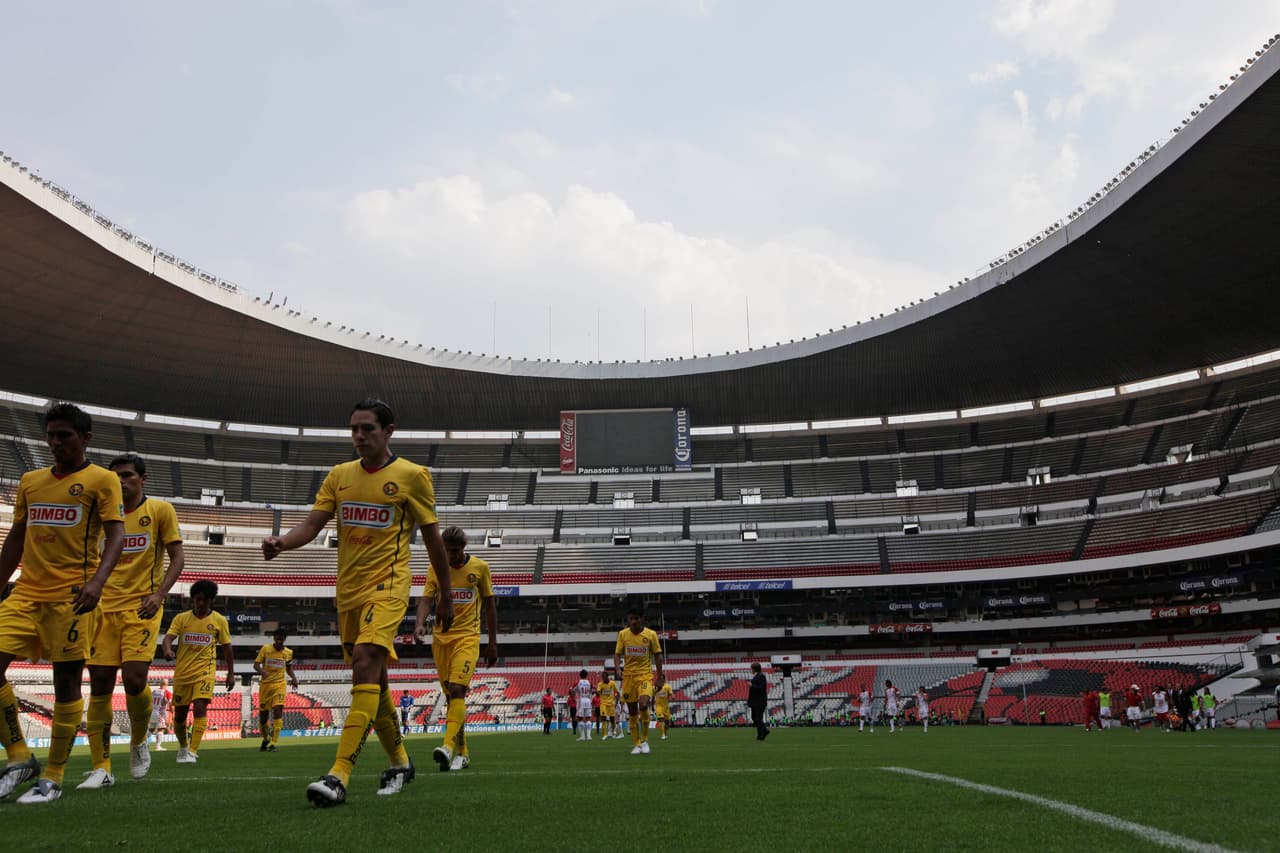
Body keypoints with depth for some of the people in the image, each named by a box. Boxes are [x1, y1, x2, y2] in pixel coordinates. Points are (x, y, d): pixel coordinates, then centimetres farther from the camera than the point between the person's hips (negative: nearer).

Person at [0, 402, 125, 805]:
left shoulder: (102, 480, -1)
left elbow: (115, 534, -10)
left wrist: (97, 581, -25)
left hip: (71, 594, -5)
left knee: (66, 680, -2)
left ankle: (53, 778, 8)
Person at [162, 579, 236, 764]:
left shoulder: (219, 620, 1)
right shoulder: (181, 618, 2)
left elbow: (226, 647, 7)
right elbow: (169, 637, -11)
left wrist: (231, 674, 5)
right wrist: (168, 650, -34)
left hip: (205, 671, -2)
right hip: (182, 672, 2)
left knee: (200, 707, -20)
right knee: (179, 713, 10)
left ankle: (193, 751, -18)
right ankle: (183, 746, 36)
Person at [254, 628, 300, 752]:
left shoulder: (288, 652, 3)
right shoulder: (265, 648, -4)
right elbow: (256, 664, -7)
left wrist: (293, 677, -1)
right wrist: (261, 671, -29)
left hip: (279, 685, 0)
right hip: (265, 684, 0)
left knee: (277, 710, -18)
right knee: (263, 714, 6)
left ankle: (274, 742, -15)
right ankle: (265, 739, 33)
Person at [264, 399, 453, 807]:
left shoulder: (412, 475, -4)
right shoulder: (339, 475, 10)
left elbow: (432, 537, 1)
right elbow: (312, 524, 3)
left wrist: (446, 595, 5)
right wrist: (281, 542, -19)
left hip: (387, 585, -6)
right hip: (348, 589, 6)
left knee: (365, 666, -23)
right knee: (373, 680, 13)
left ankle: (339, 776, -26)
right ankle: (400, 763, 31)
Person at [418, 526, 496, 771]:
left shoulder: (480, 567, 0)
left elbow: (489, 605, 7)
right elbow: (426, 599, -5)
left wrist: (492, 643, 7)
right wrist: (420, 623, -26)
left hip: (468, 637, -3)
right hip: (441, 638, 3)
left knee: (457, 690, -21)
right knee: (451, 695, 8)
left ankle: (449, 747, -30)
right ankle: (463, 753, 17)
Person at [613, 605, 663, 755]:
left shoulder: (651, 634, -4)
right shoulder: (623, 634, 0)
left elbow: (657, 655, 3)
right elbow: (617, 654, 2)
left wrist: (660, 677, 2)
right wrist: (617, 669, -15)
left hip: (645, 675, -2)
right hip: (628, 675, 3)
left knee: (643, 705, -23)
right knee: (632, 713, 5)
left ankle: (645, 740, -5)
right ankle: (636, 744, 17)